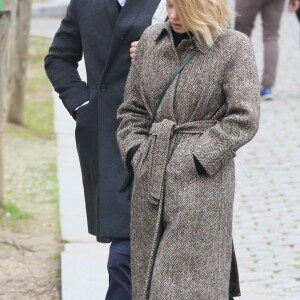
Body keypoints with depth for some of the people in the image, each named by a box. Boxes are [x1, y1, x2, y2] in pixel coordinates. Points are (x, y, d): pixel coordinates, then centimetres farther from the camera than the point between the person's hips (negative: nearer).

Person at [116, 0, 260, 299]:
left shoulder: (233, 47, -5)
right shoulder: (151, 40, 9)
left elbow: (244, 119, -10)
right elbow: (131, 109, 16)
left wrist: (197, 159, -13)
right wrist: (134, 154, 2)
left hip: (201, 182, -5)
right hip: (149, 181, 5)